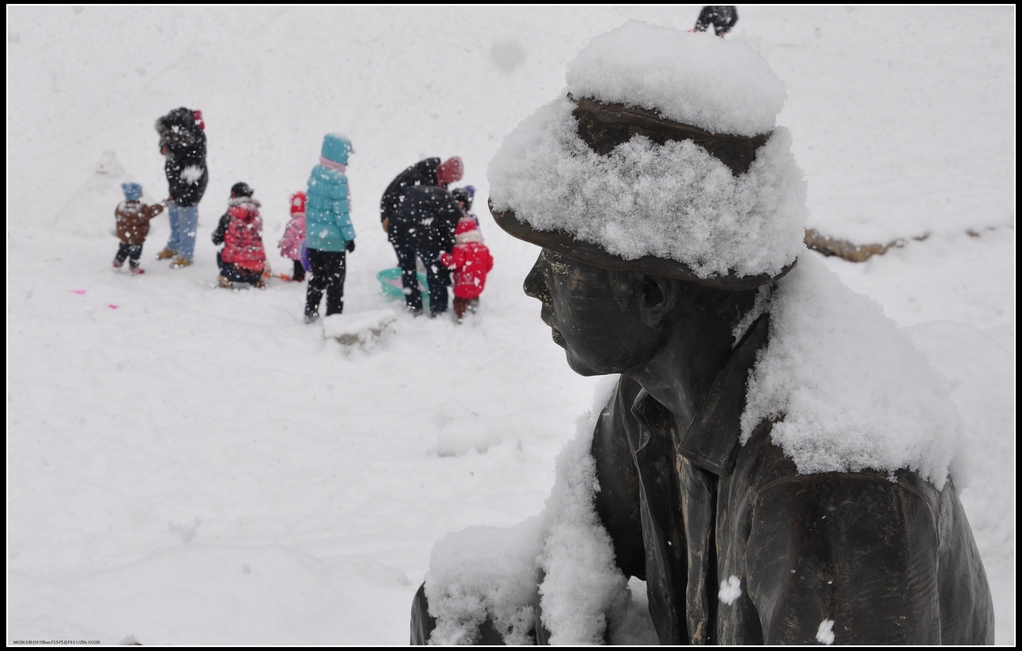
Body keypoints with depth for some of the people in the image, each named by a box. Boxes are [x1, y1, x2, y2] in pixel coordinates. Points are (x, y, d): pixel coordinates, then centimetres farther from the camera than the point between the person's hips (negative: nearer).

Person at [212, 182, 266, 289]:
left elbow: (216, 240, 4)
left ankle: (225, 279, 8)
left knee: (220, 254, 30)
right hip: (257, 271, 3)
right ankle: (257, 280, 18)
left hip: (235, 271, -3)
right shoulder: (257, 215, 4)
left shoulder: (229, 216, -7)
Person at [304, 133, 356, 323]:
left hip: (313, 236, 7)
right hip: (333, 239, -7)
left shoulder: (315, 172, 2)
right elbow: (341, 211, -19)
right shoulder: (338, 179, -21)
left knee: (317, 277, 19)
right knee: (335, 280, 4)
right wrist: (349, 236, -11)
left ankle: (310, 312, 25)